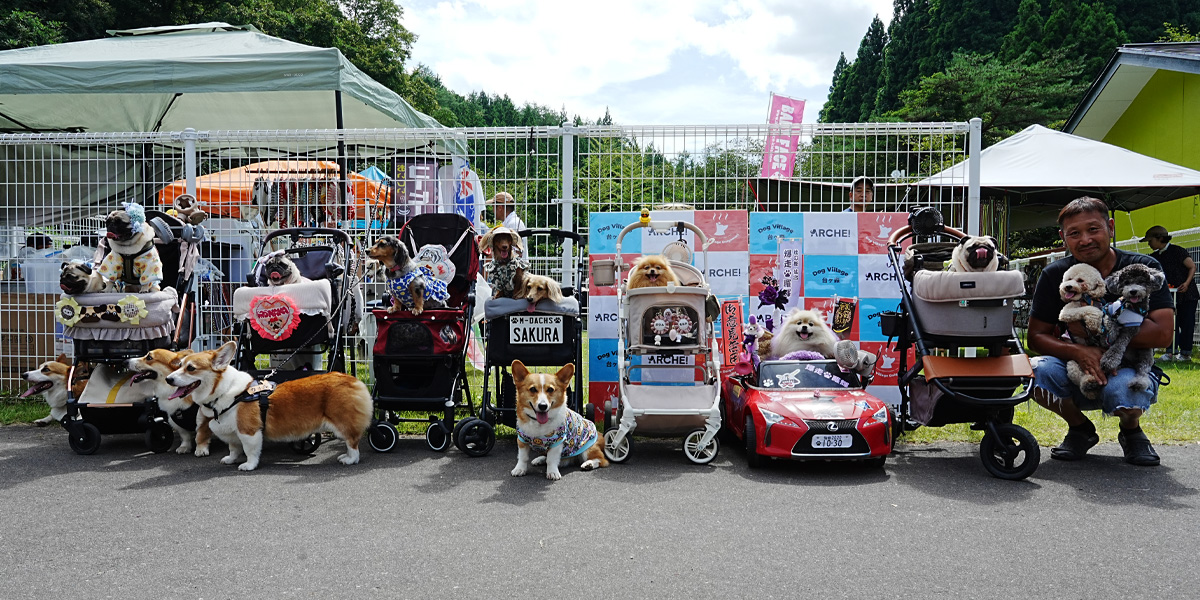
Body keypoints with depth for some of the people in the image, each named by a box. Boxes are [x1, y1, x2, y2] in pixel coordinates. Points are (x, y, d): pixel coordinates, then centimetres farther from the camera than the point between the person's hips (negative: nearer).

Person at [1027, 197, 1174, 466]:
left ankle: (1131, 431, 3)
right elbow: (1036, 336, -8)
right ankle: (1080, 429, 2)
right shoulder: (1054, 275, -3)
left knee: (1123, 387, -37)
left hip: (1132, 369, -2)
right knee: (1038, 370, -30)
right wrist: (1077, 351, -27)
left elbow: (1162, 333, -19)